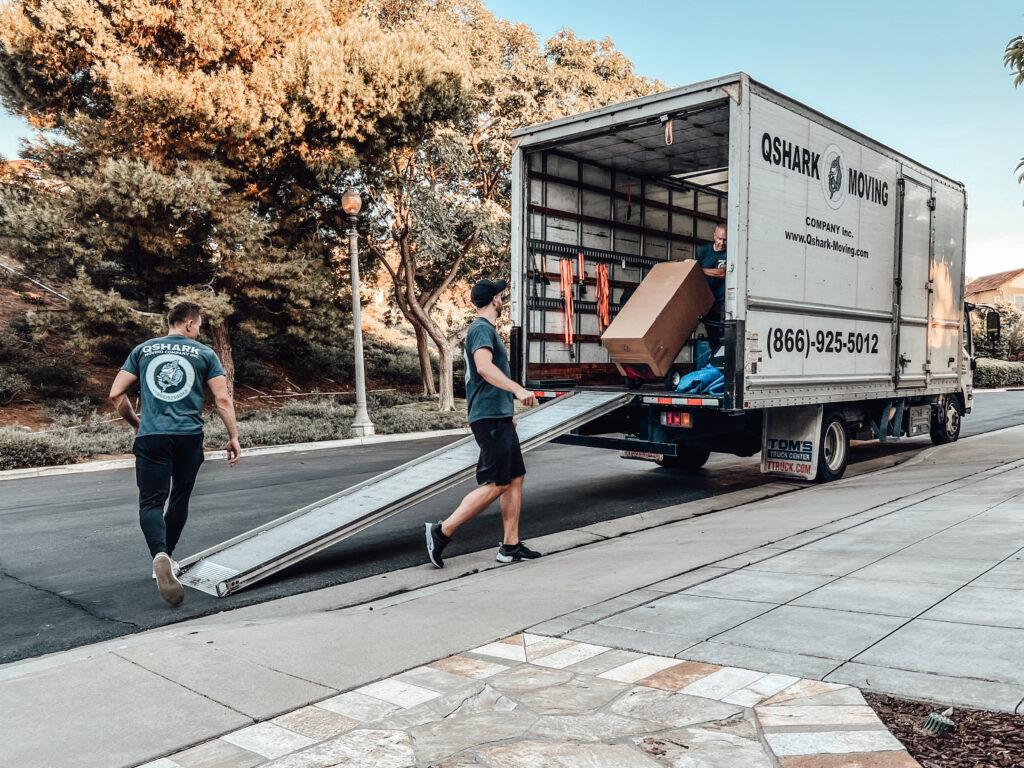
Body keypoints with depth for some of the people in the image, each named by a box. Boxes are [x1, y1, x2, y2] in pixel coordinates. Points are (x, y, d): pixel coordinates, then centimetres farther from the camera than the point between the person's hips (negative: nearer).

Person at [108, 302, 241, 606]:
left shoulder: (143, 350, 11)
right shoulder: (204, 353, 6)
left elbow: (115, 394, 9)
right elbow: (223, 399, 0)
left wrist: (135, 423, 25)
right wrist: (233, 437, 7)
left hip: (151, 437, 0)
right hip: (189, 438, 0)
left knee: (151, 503, -3)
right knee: (179, 499, 17)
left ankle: (160, 555, -30)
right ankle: (165, 562, 27)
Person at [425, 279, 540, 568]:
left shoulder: (485, 329, 22)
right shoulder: (482, 328, -10)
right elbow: (484, 366, -28)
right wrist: (518, 390, -39)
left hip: (499, 418, 10)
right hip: (490, 417, -10)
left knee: (515, 479, 9)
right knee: (494, 485, -10)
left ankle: (510, 546, 13)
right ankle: (442, 531, -5)